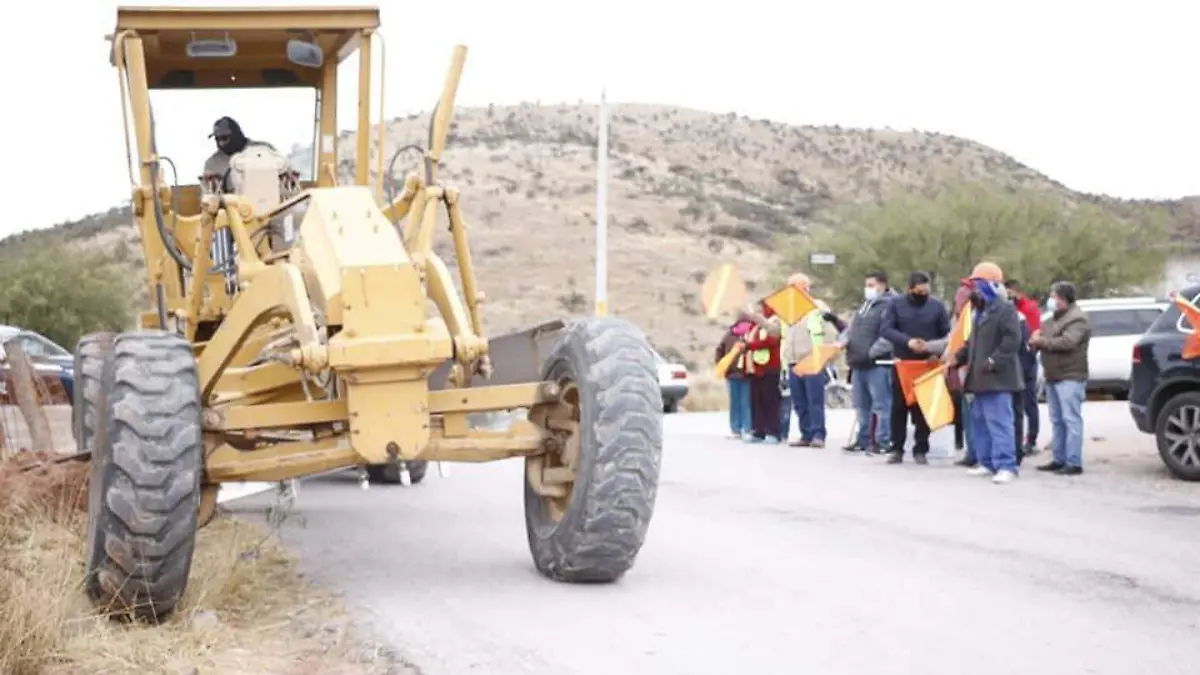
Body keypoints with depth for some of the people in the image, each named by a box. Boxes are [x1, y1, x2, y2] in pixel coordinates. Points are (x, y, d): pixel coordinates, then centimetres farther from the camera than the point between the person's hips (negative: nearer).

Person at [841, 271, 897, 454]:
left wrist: (871, 353, -21)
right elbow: (853, 330, 29)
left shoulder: (889, 306, -8)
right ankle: (863, 439, 21)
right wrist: (845, 341, 12)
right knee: (861, 405, 14)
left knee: (881, 405, -6)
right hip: (858, 364, 9)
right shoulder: (864, 306, 21)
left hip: (877, 364, -9)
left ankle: (882, 441, -4)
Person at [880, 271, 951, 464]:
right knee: (899, 407, 3)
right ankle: (897, 448, 9)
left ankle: (921, 449, 9)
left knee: (924, 408, 2)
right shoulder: (896, 304, 2)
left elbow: (947, 334, 4)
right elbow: (886, 329, -7)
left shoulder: (937, 306, 4)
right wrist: (907, 341, -22)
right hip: (902, 364, 0)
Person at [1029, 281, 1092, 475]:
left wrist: (1042, 341, -12)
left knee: (1071, 420, -10)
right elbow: (1043, 338, 23)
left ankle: (1074, 463, -10)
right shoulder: (1054, 318, 21)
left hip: (1070, 377, -9)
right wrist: (1036, 339, -2)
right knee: (1057, 420, 11)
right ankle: (1059, 459, 16)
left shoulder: (1077, 319, -9)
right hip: (1052, 377, 9)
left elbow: (1067, 342, -22)